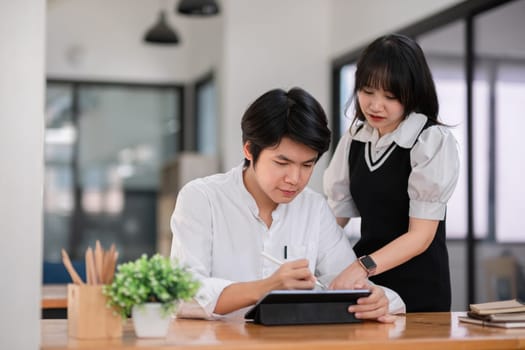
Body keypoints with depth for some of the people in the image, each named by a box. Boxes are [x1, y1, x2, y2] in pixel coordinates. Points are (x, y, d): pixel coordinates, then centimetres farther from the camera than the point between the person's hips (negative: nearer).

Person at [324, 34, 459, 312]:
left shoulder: (433, 141, -7)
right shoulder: (355, 139, 9)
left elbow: (421, 234, -11)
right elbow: (335, 213, 11)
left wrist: (363, 267, -25)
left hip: (418, 291, -4)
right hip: (365, 284, 4)